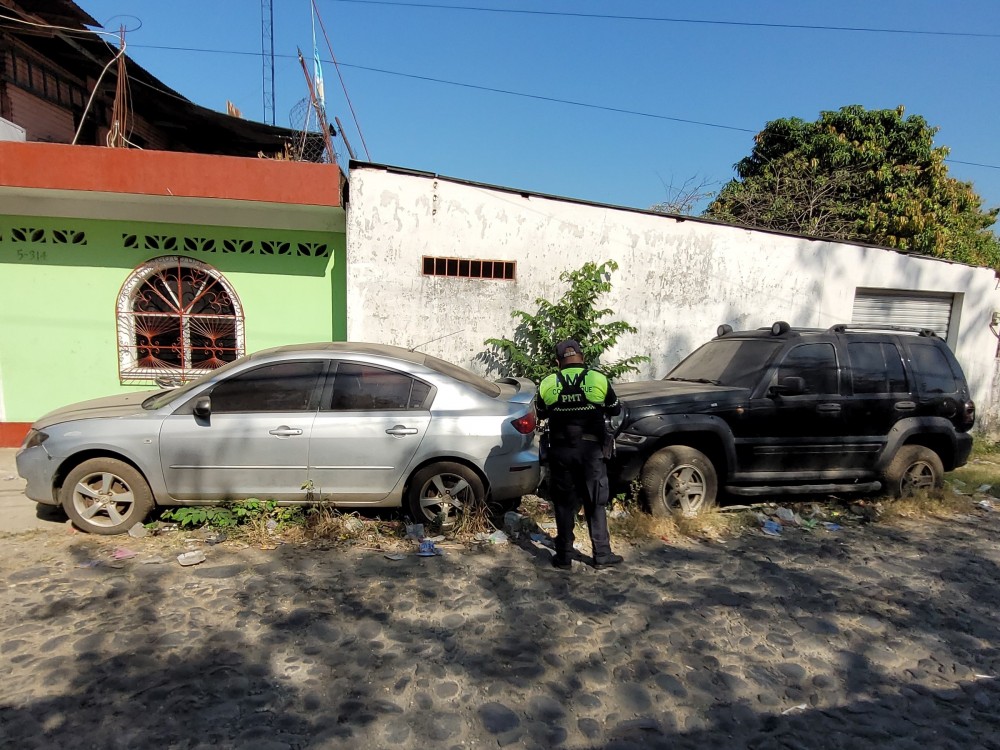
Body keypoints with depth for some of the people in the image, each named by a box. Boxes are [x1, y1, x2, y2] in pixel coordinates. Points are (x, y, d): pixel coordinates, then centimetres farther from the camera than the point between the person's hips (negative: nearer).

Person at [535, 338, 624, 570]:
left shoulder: (547, 384, -2)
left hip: (560, 450, 1)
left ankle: (564, 556, 16)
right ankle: (602, 555, 18)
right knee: (596, 503, 11)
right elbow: (615, 410, 9)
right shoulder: (599, 379, -5)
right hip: (590, 449, -1)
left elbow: (542, 413, 13)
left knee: (564, 504, 10)